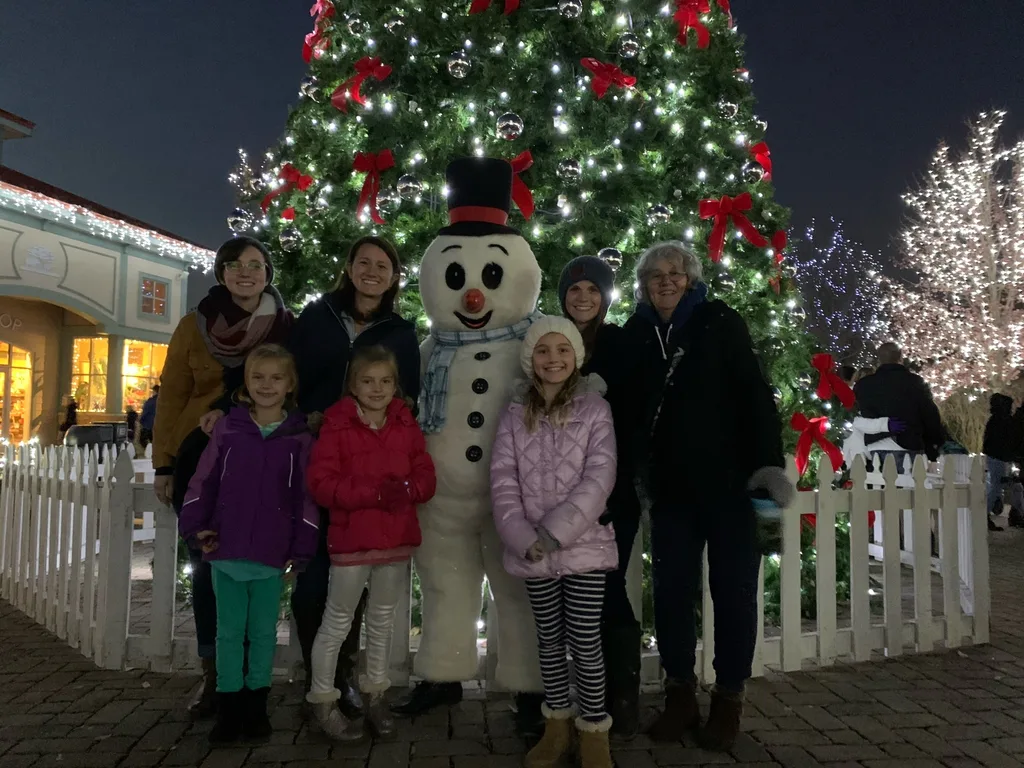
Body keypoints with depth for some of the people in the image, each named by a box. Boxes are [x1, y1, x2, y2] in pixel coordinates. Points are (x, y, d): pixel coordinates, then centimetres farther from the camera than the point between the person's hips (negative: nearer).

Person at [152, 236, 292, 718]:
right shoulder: (195, 325, 3)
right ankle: (213, 677, 18)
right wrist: (164, 464, 1)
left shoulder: (287, 327, 2)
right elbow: (171, 396, 4)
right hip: (203, 457, 1)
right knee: (207, 567, 5)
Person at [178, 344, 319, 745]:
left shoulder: (300, 437, -3)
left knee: (263, 632, 12)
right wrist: (196, 525, -2)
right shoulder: (227, 428, 0)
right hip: (226, 552, 1)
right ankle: (229, 708, 23)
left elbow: (306, 497, -2)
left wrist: (300, 549, -4)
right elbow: (203, 480, 5)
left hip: (272, 555, -1)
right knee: (229, 631, 11)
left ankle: (256, 705, 27)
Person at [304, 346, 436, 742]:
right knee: (337, 623, 7)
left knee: (383, 621, 17)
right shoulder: (336, 424, -8)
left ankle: (375, 697, 33)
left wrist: (407, 490, -20)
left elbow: (426, 476, 3)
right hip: (351, 539, -4)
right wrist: (374, 492, -24)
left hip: (397, 538, 4)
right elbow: (321, 483, -15)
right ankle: (323, 702, 23)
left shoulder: (407, 425, 5)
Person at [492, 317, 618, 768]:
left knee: (585, 640, 3)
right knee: (549, 638, 15)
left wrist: (556, 530, -18)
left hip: (584, 545, -2)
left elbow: (599, 478, -12)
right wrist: (525, 538, -14)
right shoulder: (514, 415, 4)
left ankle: (594, 731, 20)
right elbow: (502, 481, -2)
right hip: (532, 551, 3)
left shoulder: (595, 409, -3)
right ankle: (556, 723, 32)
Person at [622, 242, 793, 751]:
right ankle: (680, 691, 24)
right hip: (670, 484, 3)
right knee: (671, 589, 8)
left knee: (733, 588, 5)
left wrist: (768, 462, -16)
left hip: (728, 477, -2)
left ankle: (729, 698, 21)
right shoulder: (636, 333, 5)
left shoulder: (721, 323, -3)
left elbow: (755, 395, -7)